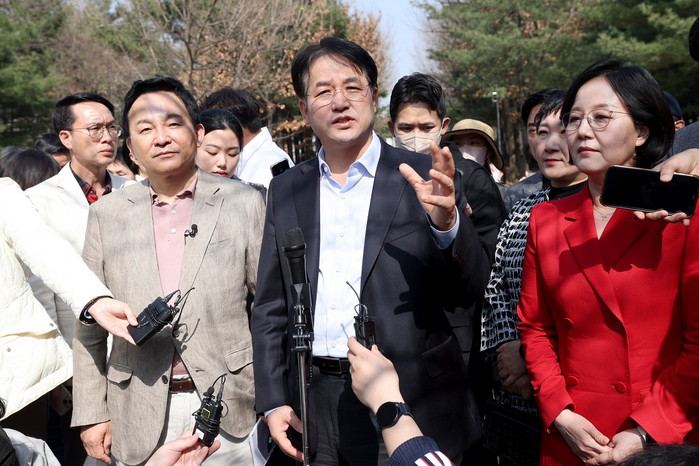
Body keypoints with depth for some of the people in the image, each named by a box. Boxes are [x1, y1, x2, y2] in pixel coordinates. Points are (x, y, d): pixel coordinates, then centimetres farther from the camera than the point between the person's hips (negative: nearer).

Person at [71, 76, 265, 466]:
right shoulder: (107, 214, 4)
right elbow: (89, 324, 7)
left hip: (230, 408, -1)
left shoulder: (244, 203, -2)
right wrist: (92, 413, 4)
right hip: (140, 418, 2)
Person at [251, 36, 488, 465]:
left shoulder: (424, 178, -4)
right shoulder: (286, 190, 5)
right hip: (312, 406, 3)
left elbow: (468, 292, -7)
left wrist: (446, 223, -24)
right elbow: (270, 307, 8)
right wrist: (273, 401, 1)